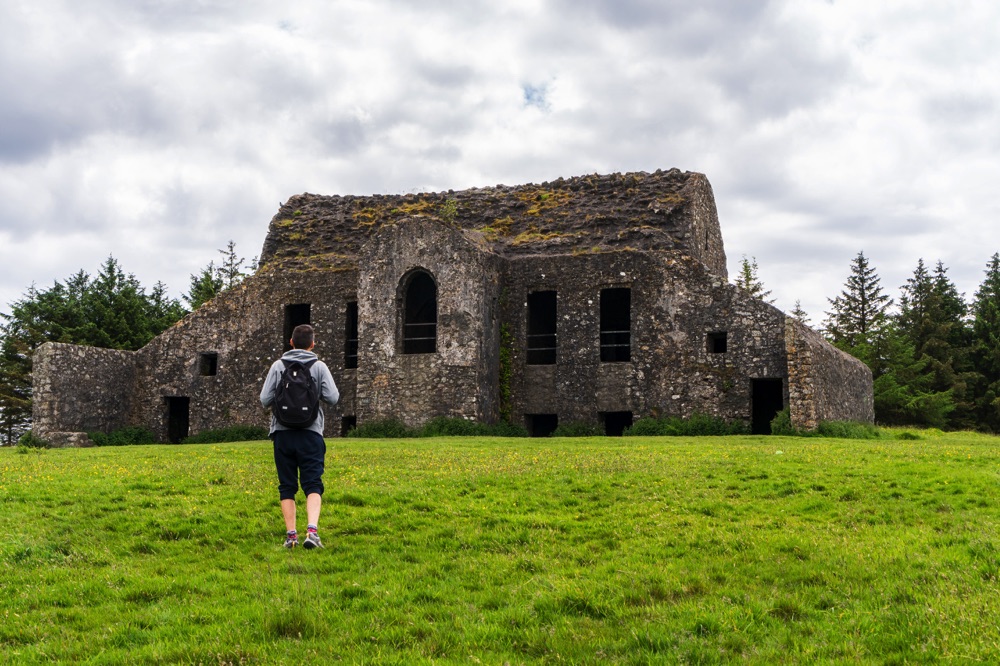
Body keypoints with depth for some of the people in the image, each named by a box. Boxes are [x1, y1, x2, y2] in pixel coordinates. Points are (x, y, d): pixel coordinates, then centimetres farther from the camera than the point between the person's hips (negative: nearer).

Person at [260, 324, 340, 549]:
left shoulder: (278, 366, 3)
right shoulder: (319, 367, 0)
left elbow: (265, 400, -1)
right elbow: (332, 398, -6)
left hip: (282, 432, 1)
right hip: (310, 433, -1)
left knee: (287, 486, 9)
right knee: (313, 484, 0)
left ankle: (291, 535, 7)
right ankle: (312, 530, -18)